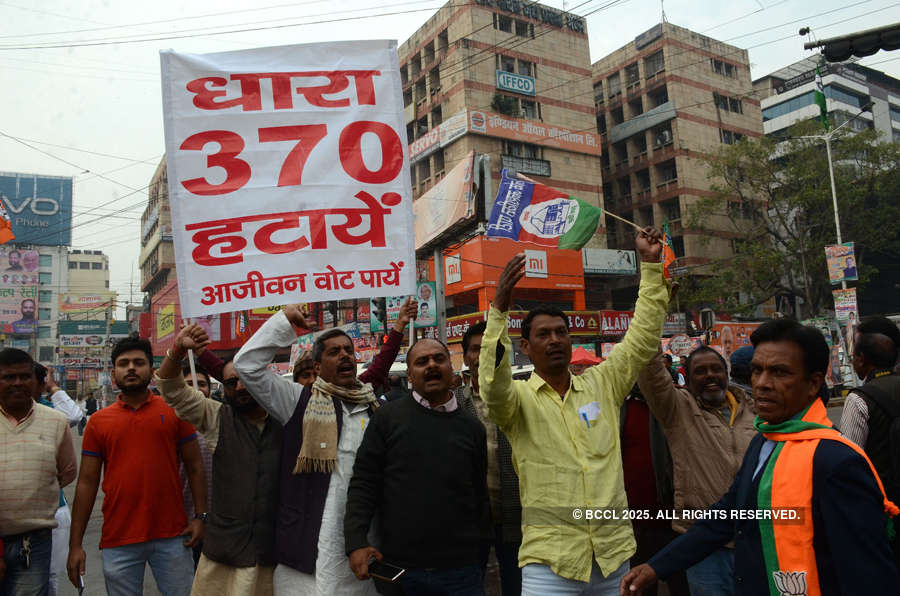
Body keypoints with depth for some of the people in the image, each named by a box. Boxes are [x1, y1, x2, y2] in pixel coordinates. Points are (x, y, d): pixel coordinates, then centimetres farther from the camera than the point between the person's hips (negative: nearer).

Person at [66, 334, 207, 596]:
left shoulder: (173, 412, 1)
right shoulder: (98, 422, 5)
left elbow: (194, 467, 3)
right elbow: (87, 483, 6)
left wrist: (201, 516, -6)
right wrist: (75, 544, 4)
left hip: (172, 537, -1)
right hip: (118, 540, 1)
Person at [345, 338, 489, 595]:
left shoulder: (472, 426, 6)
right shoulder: (387, 417, -1)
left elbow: (479, 495, 11)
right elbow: (363, 484, -2)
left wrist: (477, 542, 8)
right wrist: (356, 543, -10)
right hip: (397, 567, -1)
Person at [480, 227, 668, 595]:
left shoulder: (602, 383, 8)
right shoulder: (518, 398, -3)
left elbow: (642, 339, 4)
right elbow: (493, 387, -25)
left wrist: (650, 265, -1)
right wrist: (499, 309, -34)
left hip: (615, 551, 4)